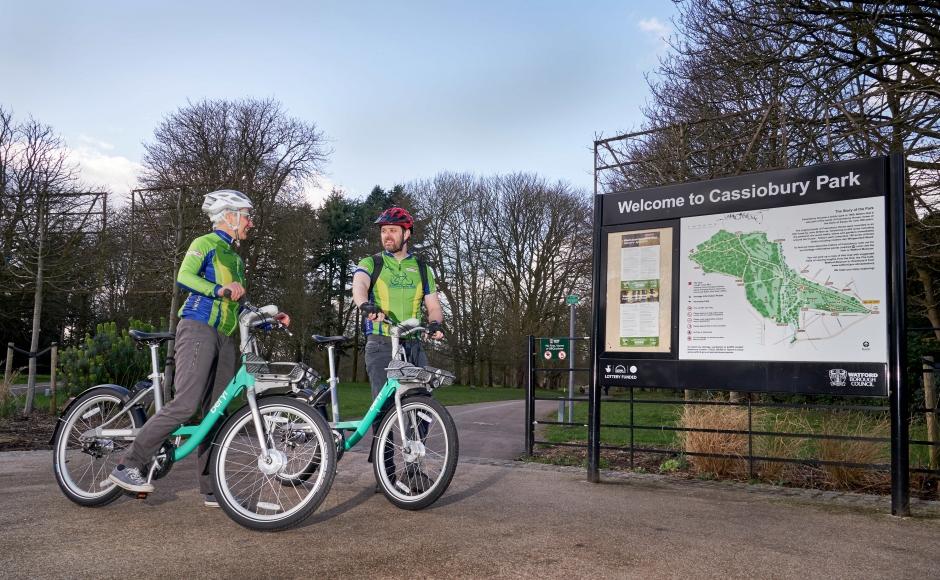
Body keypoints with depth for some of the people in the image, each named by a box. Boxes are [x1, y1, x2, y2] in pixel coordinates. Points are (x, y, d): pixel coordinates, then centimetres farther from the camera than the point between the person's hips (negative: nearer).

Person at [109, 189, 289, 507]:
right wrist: (219, 290, -28)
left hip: (226, 338, 8)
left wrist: (269, 318, 14)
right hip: (198, 328, -8)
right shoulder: (205, 243, 3)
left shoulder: (236, 258, 26)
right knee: (186, 403, -20)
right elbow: (184, 277, -14)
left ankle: (211, 489, 7)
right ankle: (128, 465, -9)